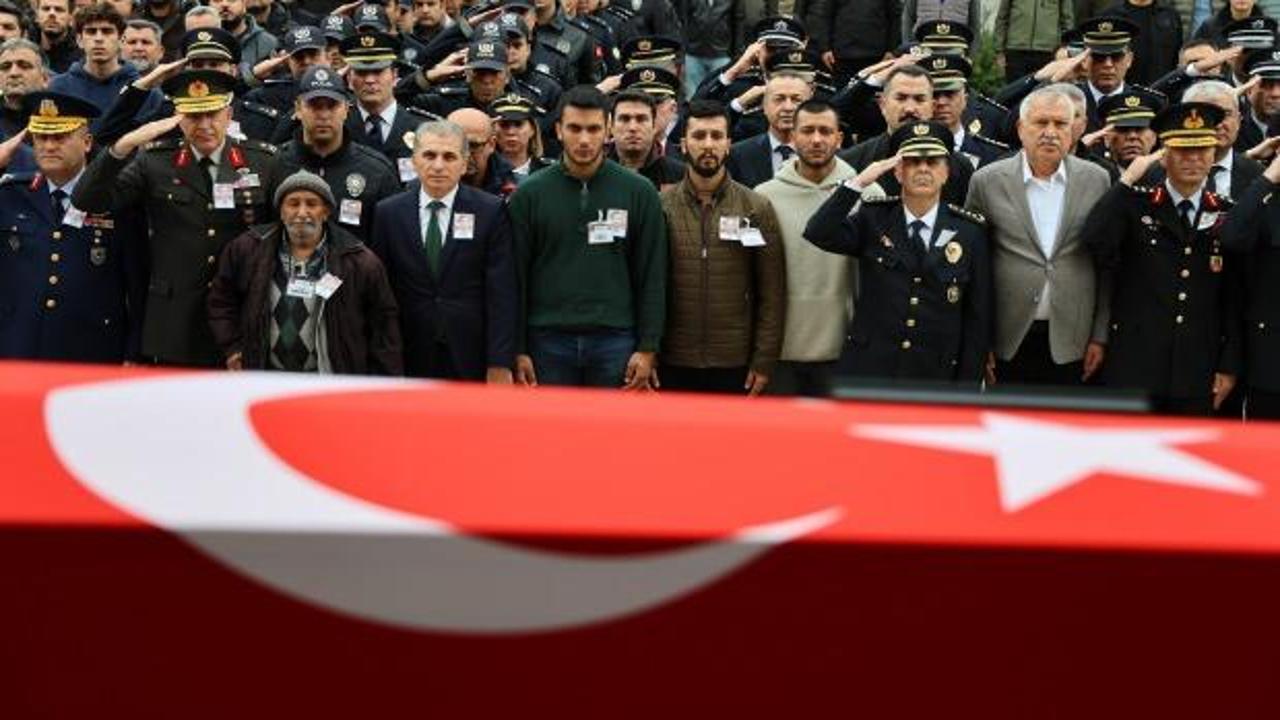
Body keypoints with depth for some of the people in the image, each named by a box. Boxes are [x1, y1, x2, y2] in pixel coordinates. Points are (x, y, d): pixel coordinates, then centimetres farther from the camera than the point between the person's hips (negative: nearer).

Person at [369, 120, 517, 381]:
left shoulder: (491, 212, 1)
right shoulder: (388, 213, 6)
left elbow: (502, 294, -3)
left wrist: (500, 364, -8)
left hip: (471, 360, -1)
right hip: (410, 359, 1)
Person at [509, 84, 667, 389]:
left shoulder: (639, 192, 2)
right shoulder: (530, 194, 3)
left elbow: (652, 276, 2)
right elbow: (517, 275, 3)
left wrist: (648, 349, -3)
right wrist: (518, 351, -2)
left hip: (615, 340, 0)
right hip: (549, 341, 0)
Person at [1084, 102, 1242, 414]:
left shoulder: (1228, 215, 7)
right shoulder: (1135, 205, 2)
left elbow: (1235, 299, 7)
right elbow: (1094, 240, -18)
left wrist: (1229, 367, 3)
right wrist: (1128, 179, -13)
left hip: (1198, 375, 2)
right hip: (1135, 367, -2)